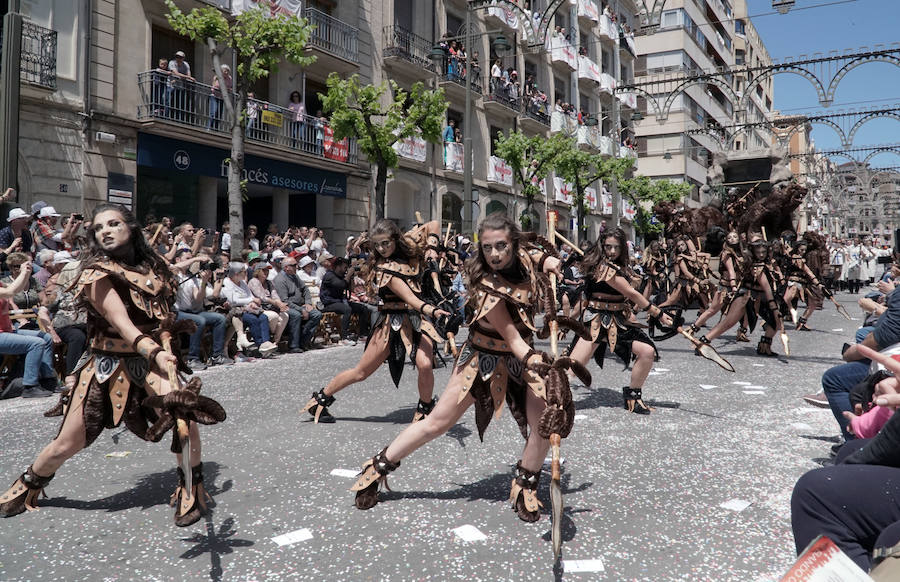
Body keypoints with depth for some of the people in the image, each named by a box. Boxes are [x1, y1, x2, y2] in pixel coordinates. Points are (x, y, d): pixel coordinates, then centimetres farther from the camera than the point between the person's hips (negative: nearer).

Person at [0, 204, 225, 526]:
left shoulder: (152, 266, 2)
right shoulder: (98, 273, -12)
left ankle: (191, 489, -6)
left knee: (184, 412, -27)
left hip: (150, 359, 2)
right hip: (108, 364, -2)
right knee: (65, 446, 7)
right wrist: (155, 353, -43)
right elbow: (121, 323, -28)